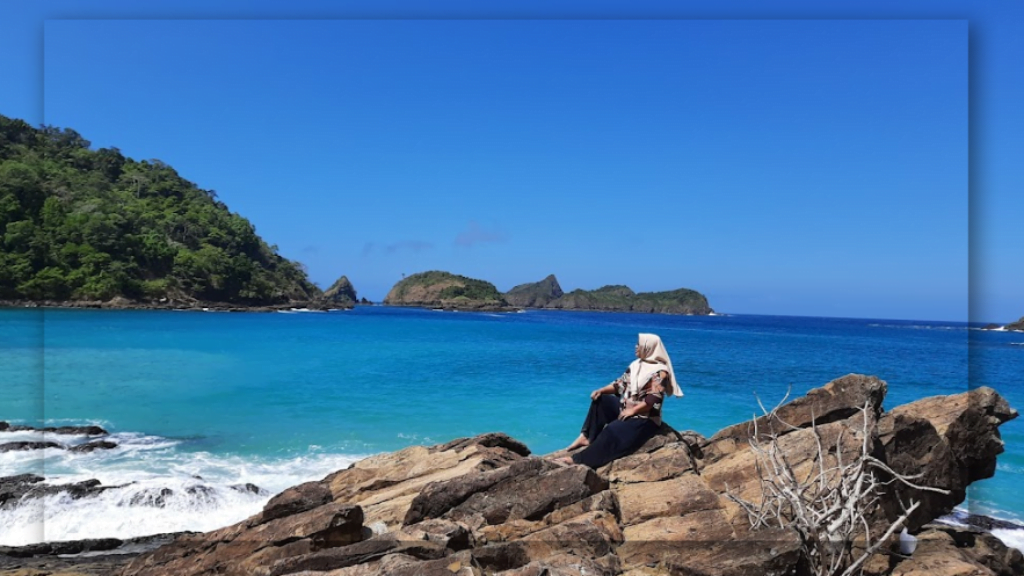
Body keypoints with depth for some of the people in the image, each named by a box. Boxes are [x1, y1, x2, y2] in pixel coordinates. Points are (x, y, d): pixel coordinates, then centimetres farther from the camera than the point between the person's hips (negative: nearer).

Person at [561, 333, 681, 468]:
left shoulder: (660, 372, -16)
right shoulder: (636, 364, 8)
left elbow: (652, 400, -24)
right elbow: (620, 383, 10)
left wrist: (632, 411, -25)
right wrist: (601, 390, -3)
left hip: (645, 419, -9)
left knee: (613, 430, -29)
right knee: (600, 400, 0)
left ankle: (581, 459, -30)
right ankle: (587, 437, -10)